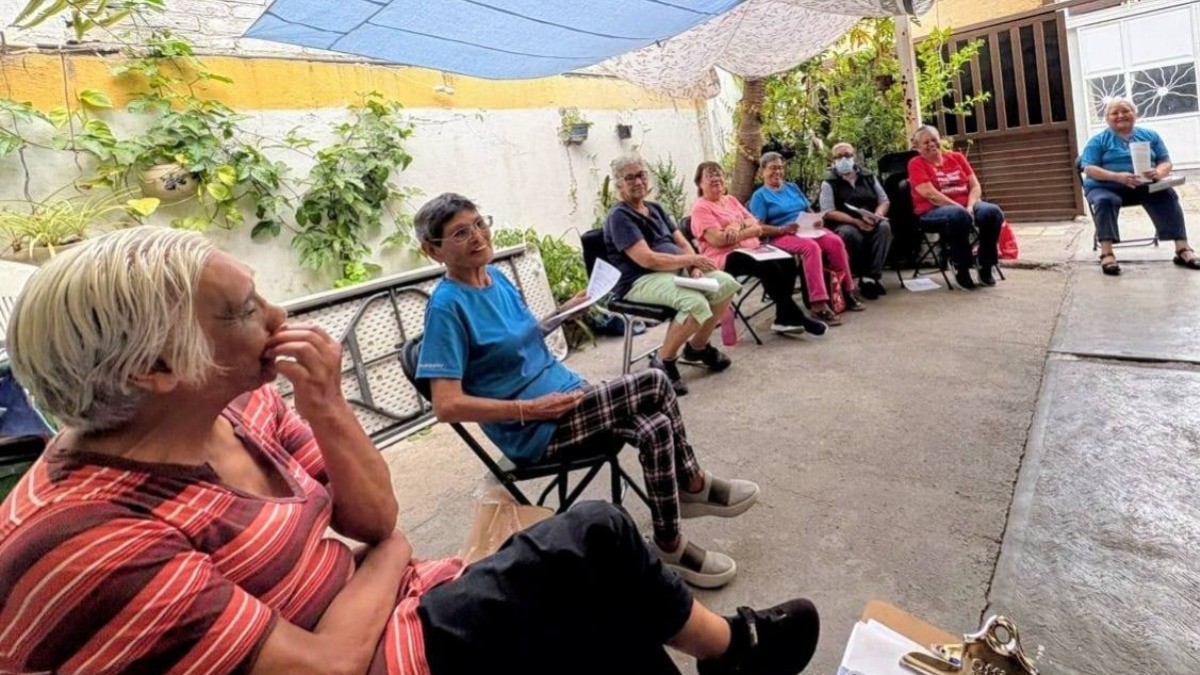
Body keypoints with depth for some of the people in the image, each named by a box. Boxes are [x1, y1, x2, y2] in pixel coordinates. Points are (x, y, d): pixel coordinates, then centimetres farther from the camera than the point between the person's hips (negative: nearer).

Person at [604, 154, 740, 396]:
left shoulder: (655, 209, 18)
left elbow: (683, 244, 14)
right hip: (639, 281, -9)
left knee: (726, 284, -5)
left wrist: (694, 269, -7)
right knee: (696, 303, -32)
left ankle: (698, 346, 12)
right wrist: (691, 259, -11)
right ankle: (664, 362, -11)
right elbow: (647, 260, -20)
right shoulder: (619, 216, -10)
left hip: (676, 270, 9)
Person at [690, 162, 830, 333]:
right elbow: (719, 240, -16)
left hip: (751, 249, 8)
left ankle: (784, 319, -13)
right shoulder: (701, 207, -3)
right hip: (725, 258, -7)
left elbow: (755, 223, 12)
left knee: (788, 261, -17)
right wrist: (750, 230, -7)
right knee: (769, 267, -29)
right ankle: (794, 316, -17)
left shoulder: (731, 199, 21)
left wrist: (738, 225, -11)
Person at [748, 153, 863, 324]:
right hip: (782, 237, -6)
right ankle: (818, 304, -39)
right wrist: (783, 229, -21)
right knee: (811, 246, -35)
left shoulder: (792, 187, 23)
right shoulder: (759, 195, 4)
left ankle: (847, 291, -13)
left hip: (807, 232, 6)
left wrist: (816, 221, 1)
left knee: (835, 242, -23)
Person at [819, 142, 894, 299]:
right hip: (844, 224, -3)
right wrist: (856, 221, -18)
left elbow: (884, 200, 15)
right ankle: (873, 277, -21)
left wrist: (876, 215, -9)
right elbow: (829, 212, -7)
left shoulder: (868, 176, 16)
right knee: (850, 234, -37)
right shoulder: (829, 183, 4)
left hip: (872, 222, 4)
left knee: (884, 226, -29)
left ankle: (871, 277, -28)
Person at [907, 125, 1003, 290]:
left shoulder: (956, 157, 15)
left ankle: (985, 267, -13)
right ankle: (961, 269, -23)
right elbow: (930, 194, -12)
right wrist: (960, 208, -18)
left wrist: (970, 207, -11)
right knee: (958, 215, -37)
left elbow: (975, 186, 9)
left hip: (965, 205, 5)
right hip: (934, 210, -5)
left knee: (993, 212, -24)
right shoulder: (916, 163, 0)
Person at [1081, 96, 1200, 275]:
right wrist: (1117, 176, -24)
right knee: (1105, 200, -36)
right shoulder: (1098, 140, 6)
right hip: (1106, 187, -3)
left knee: (1167, 194, -26)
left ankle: (1182, 249, -28)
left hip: (1144, 186, 3)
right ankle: (1107, 254, -44)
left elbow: (1166, 163, 10)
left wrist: (1158, 173, -16)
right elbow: (1089, 169, -6)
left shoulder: (1150, 136, 16)